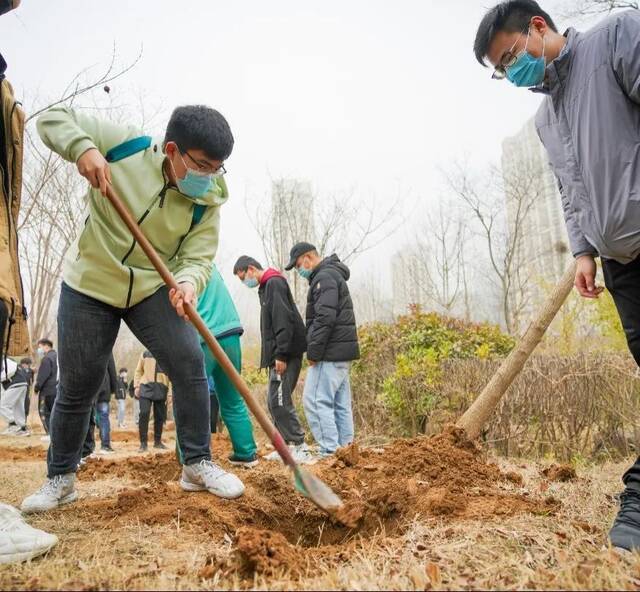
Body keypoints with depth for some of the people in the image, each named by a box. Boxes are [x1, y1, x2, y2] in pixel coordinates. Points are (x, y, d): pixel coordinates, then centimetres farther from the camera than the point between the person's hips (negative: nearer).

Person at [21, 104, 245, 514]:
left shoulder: (208, 202, -11)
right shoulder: (125, 146, -15)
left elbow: (198, 257, -11)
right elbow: (53, 119, -7)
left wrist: (188, 282, -35)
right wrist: (82, 147, -29)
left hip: (153, 289, 2)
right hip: (89, 285, -1)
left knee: (190, 366, -14)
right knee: (77, 388, 5)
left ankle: (198, 465, 2)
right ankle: (61, 479, 26)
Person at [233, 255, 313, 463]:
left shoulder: (274, 283, -9)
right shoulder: (266, 287, 22)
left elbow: (284, 321, -19)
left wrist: (281, 354, -22)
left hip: (286, 354, -10)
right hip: (277, 354, 10)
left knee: (279, 400, -11)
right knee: (274, 400, 12)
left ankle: (301, 448, -8)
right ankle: (288, 445, 18)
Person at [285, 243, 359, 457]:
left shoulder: (324, 277, -10)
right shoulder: (333, 275, 22)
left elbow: (325, 318, -21)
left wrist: (313, 352, -16)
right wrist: (316, 350, 17)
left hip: (330, 352, -10)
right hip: (341, 352, 10)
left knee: (315, 401, -9)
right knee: (340, 404, 11)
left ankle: (330, 451, -9)